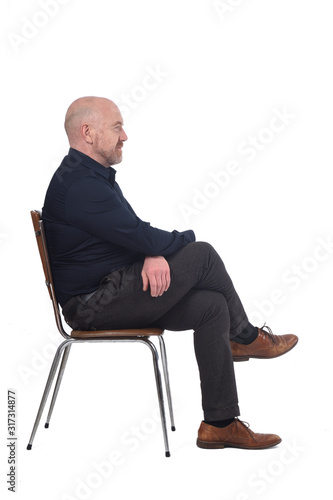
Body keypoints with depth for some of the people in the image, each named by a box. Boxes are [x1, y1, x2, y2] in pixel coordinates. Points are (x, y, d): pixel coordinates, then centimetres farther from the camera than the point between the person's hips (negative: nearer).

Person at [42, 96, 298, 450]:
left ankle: (220, 423, -2)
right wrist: (188, 238, -2)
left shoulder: (95, 175, 16)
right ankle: (246, 337, 7)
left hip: (113, 293, 10)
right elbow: (140, 236, -22)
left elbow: (135, 233, 13)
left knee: (212, 306, -5)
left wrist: (155, 253, -12)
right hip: (91, 306, -10)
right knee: (202, 254, -15)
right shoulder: (78, 185, -20)